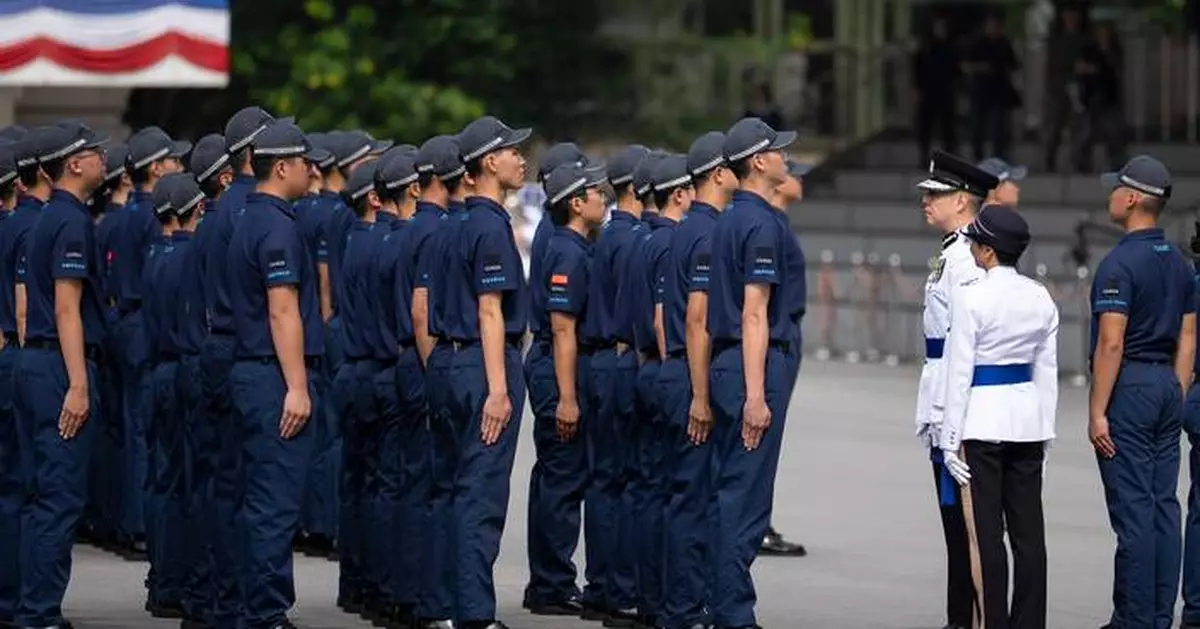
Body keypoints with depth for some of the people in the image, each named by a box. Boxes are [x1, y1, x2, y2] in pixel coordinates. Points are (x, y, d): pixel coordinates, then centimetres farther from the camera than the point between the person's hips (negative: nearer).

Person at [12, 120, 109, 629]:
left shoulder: (47, 220, 18)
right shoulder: (72, 222, -12)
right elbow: (67, 308, -18)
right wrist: (78, 385, -21)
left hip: (34, 363, 10)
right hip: (62, 365, -10)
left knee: (42, 496, 12)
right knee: (62, 497, -8)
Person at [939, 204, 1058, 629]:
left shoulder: (972, 297, -12)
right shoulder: (1040, 298, 5)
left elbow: (960, 372, -11)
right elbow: (1047, 371, 10)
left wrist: (951, 438, -6)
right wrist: (1044, 433, 16)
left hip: (982, 421, -6)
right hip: (1027, 418, 6)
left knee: (986, 531, -1)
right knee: (1028, 530, 7)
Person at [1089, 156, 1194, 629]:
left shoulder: (1121, 263, -14)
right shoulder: (1178, 262, 12)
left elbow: (1111, 344, -18)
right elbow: (1187, 338, 14)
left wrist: (1097, 411, -15)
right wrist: (1176, 399, 19)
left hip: (1128, 388, -8)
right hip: (1167, 384, 8)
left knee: (1133, 510, -7)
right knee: (1163, 506, 8)